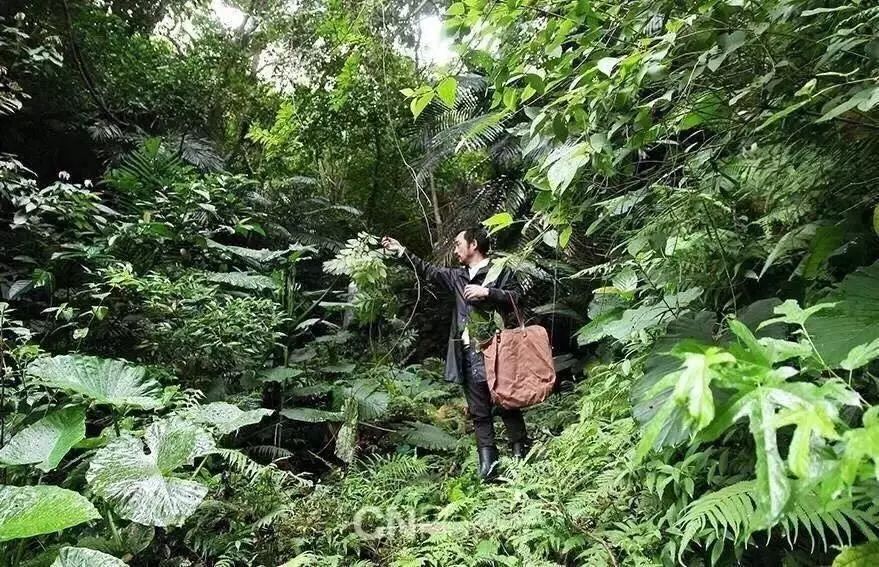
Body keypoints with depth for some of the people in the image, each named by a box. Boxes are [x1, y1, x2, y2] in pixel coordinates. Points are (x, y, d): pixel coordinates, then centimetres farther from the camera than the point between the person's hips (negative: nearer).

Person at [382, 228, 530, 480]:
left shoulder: (500, 271, 0)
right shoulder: (458, 276, 18)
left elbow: (515, 298, -8)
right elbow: (429, 270, 25)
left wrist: (487, 292, -17)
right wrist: (402, 251, 25)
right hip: (468, 355, 6)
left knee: (507, 405, 1)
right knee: (479, 412, 7)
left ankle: (520, 454, 13)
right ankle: (487, 462, 13)